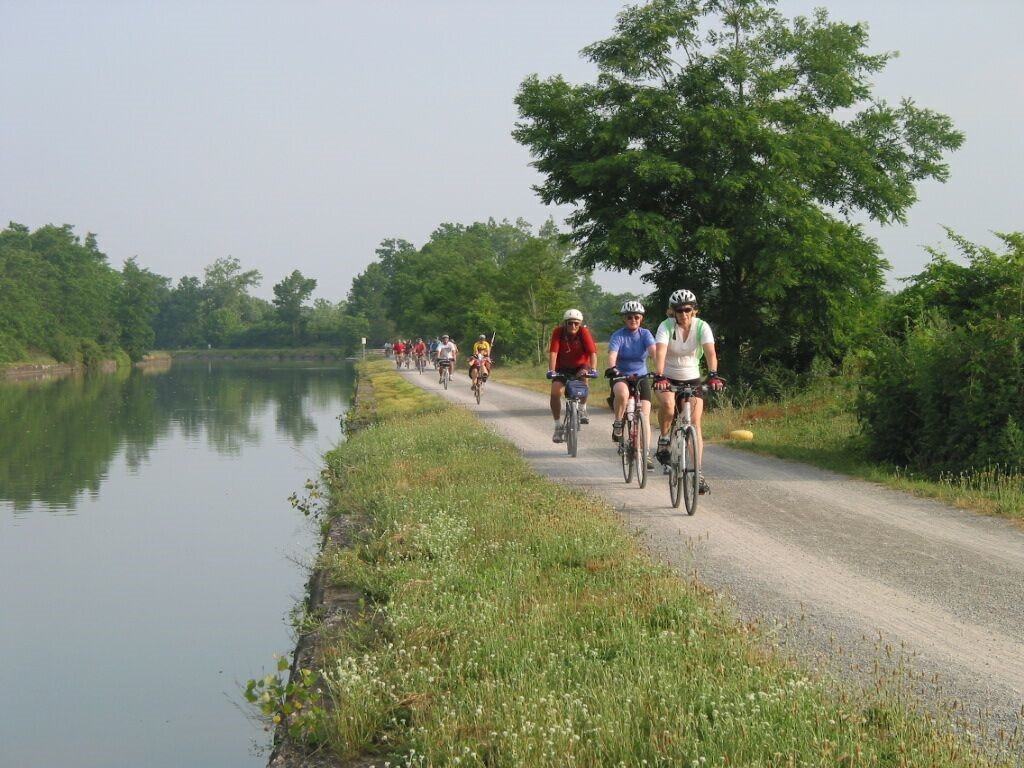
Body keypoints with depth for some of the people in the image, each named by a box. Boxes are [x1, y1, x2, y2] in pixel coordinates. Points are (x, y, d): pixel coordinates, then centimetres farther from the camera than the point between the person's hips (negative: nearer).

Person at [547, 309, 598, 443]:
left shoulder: (584, 332, -20)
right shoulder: (558, 332, -18)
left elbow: (592, 352, -28)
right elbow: (553, 352, -26)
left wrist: (593, 369, -43)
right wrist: (551, 370, -40)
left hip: (580, 366, -1)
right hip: (562, 368, 1)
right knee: (555, 392, -20)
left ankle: (582, 409, -12)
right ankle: (558, 426, -4)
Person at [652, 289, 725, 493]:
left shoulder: (702, 327, -13)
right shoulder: (666, 327, -16)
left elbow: (710, 352, -27)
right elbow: (660, 353, -31)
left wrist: (713, 374, -45)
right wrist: (659, 376, -49)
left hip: (692, 379, 1)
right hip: (668, 378, -1)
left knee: (695, 424, -10)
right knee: (667, 405, -34)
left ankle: (698, 474, -7)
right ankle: (664, 439, -5)